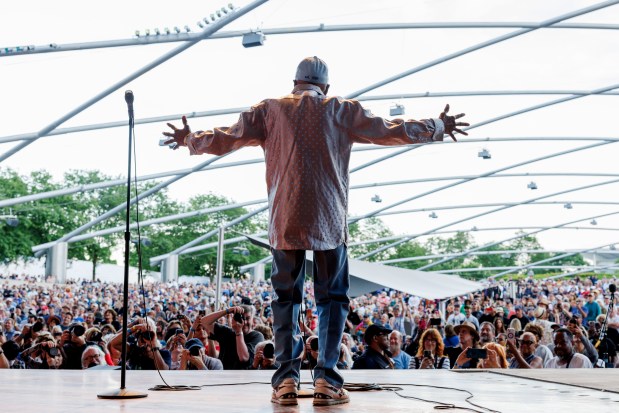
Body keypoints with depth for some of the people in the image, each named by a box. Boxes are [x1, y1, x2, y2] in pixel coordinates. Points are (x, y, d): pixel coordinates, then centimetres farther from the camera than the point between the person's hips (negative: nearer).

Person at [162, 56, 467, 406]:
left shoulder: (271, 110, 10)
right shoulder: (342, 110, 9)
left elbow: (226, 138, 13)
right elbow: (391, 131, 12)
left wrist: (190, 140, 32)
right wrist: (439, 127, 24)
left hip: (284, 220, 1)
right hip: (329, 219, -1)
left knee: (286, 297, 8)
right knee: (333, 297, 5)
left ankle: (287, 378, 0)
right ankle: (327, 379, -3)